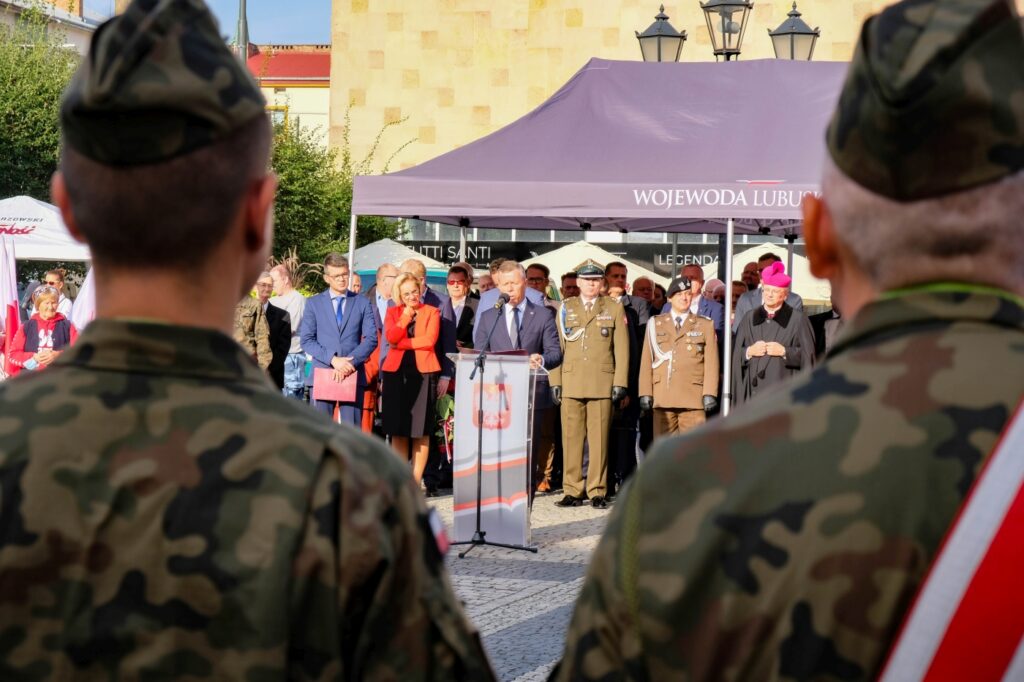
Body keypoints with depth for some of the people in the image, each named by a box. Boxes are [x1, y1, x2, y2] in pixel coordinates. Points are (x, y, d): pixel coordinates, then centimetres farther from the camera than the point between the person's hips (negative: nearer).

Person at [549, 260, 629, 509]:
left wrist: (620, 383, -1)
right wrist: (555, 381, 3)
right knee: (571, 438, -1)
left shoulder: (614, 309, 9)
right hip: (571, 383, 1)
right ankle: (573, 491, 4)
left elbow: (621, 348, 5)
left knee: (599, 439, -2)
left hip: (602, 383, -1)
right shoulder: (566, 308, 12)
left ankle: (597, 492, 3)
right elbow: (556, 346, 11)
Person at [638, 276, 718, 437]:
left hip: (693, 399, -1)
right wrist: (645, 393, 2)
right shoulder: (655, 324, 15)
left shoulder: (705, 325, 13)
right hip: (662, 398, 1)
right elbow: (646, 361, 11)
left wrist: (710, 393, -5)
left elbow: (711, 362, 6)